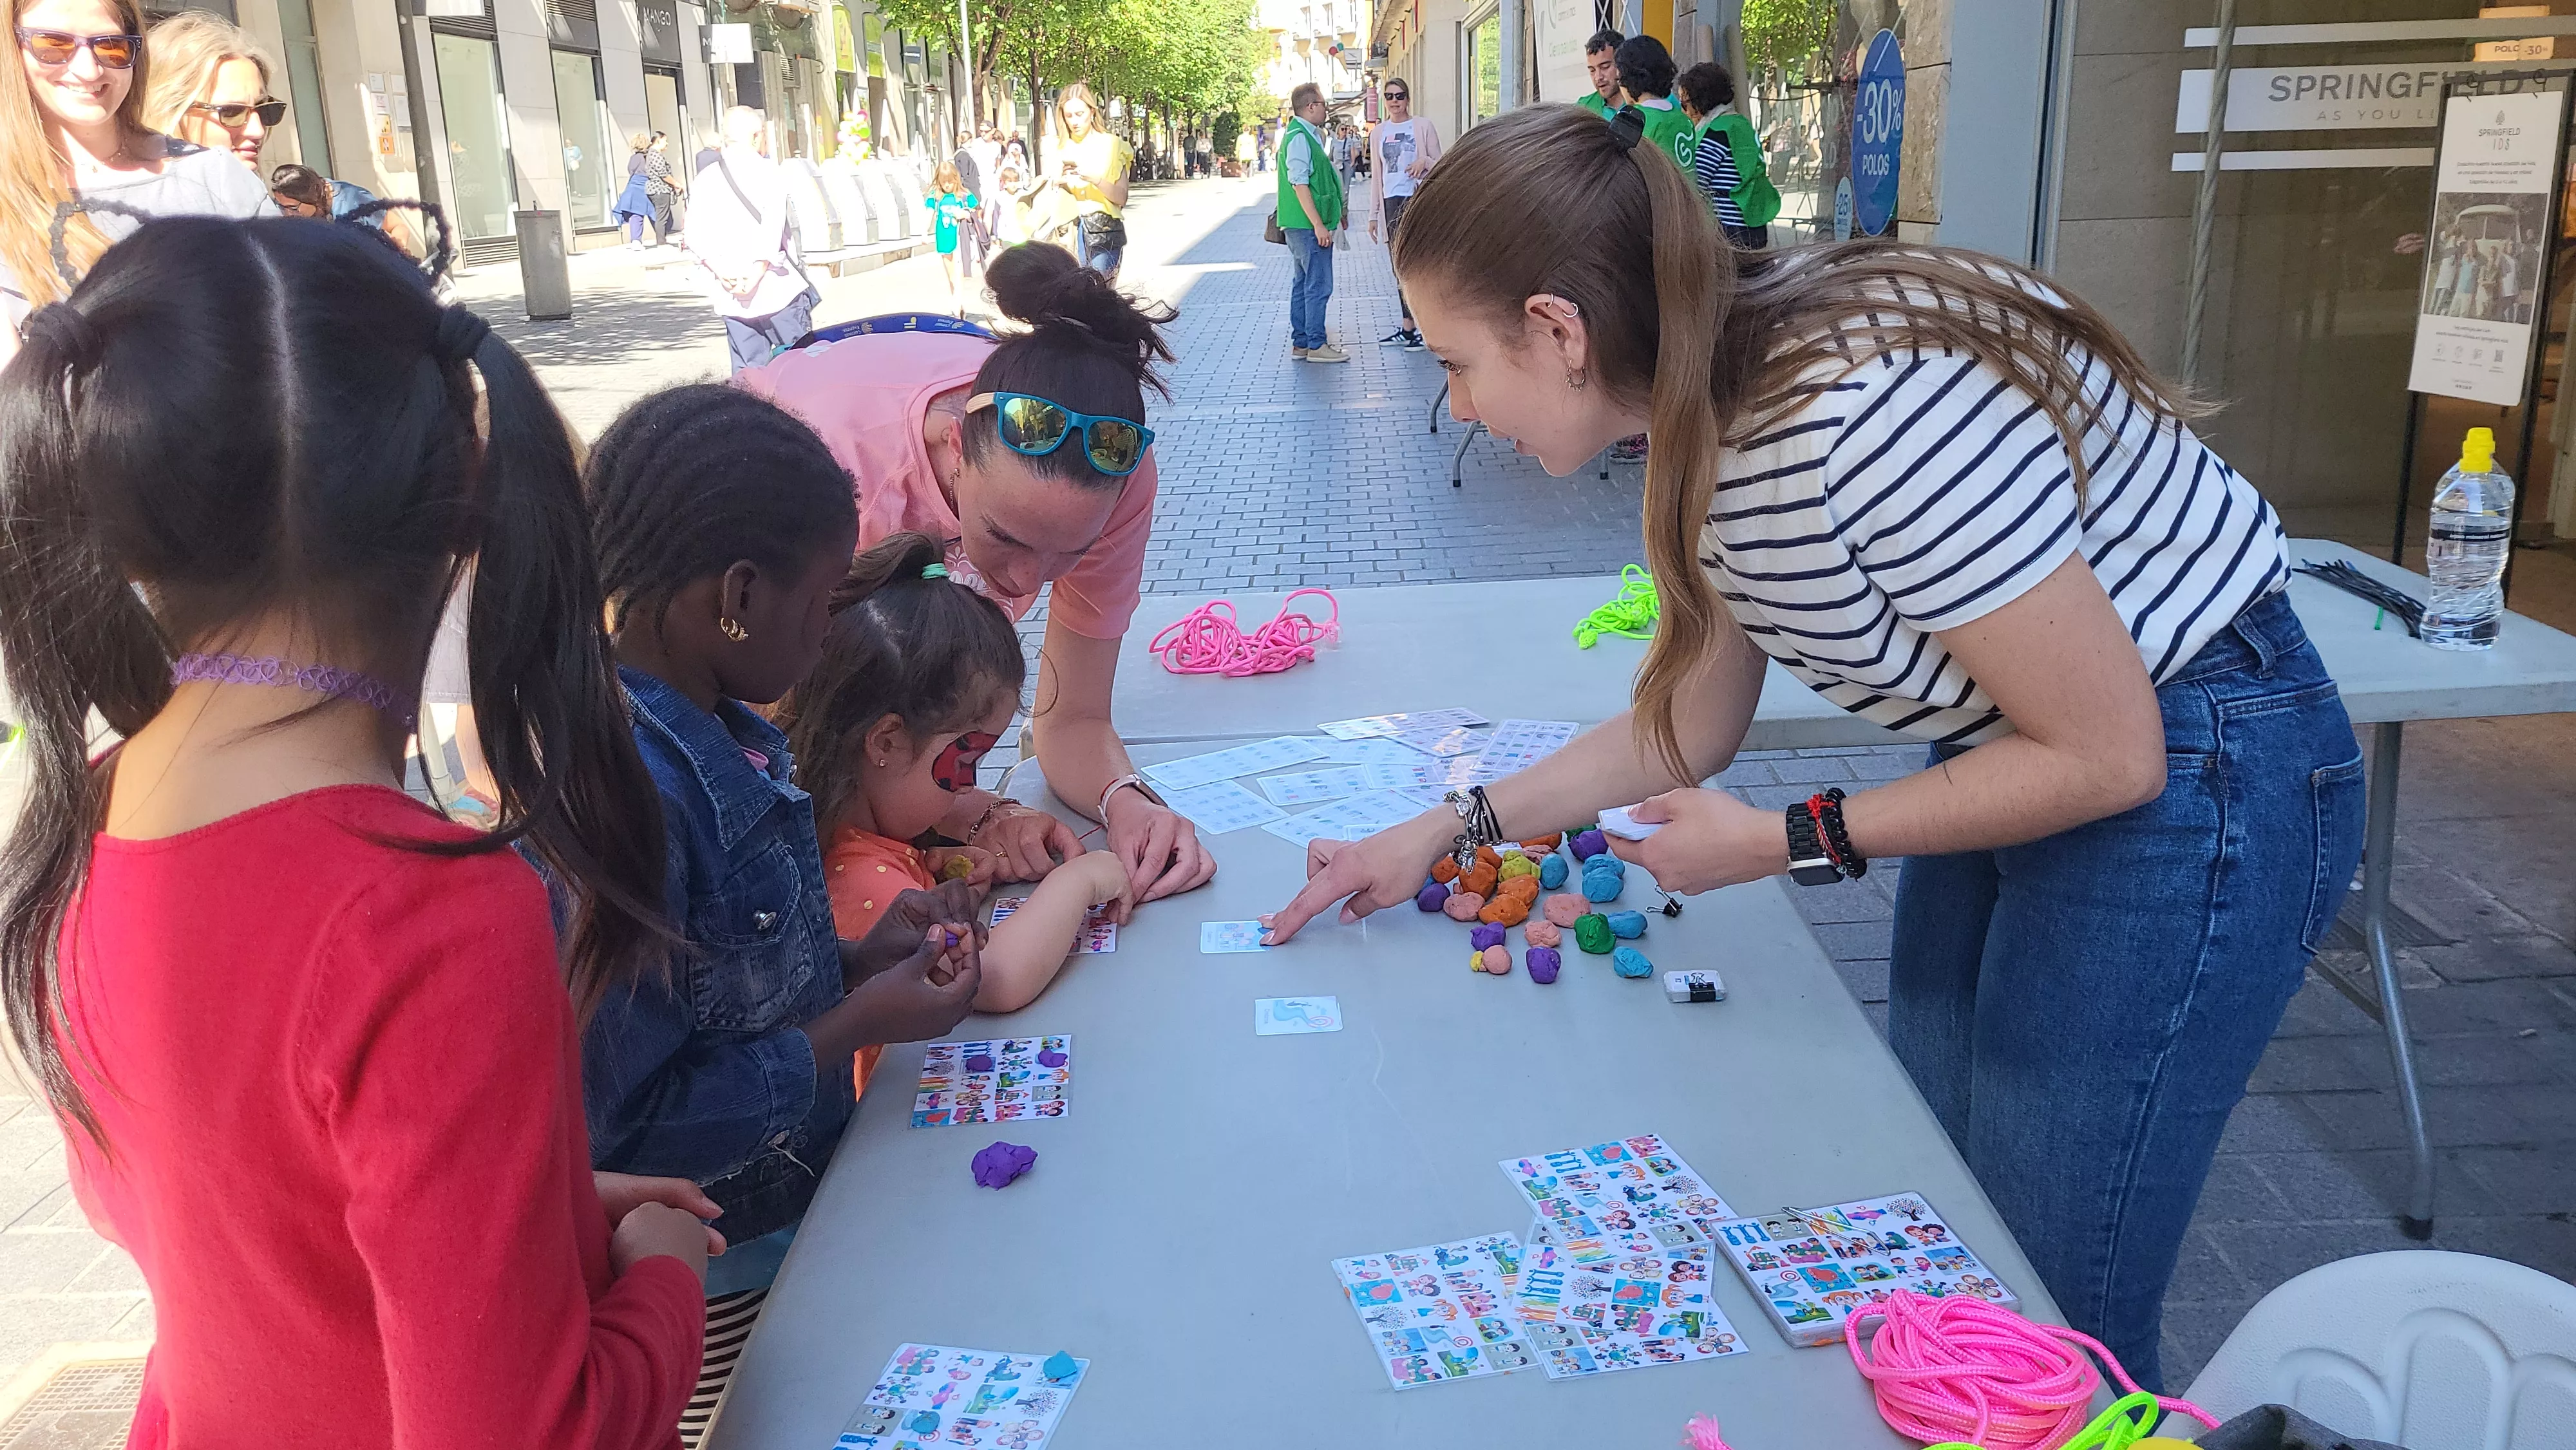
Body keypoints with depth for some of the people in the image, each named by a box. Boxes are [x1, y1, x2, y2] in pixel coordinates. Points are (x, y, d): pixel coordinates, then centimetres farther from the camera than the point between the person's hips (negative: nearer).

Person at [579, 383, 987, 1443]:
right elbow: (614, 1125, -27)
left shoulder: (720, 730, -3)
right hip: (710, 1284, -8)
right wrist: (851, 1031, -22)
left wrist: (855, 962, -4)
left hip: (792, 1199, 8)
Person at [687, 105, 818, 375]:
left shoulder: (706, 178, 10)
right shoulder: (766, 171, -4)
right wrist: (756, 274, -15)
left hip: (730, 297, 5)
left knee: (748, 369, 6)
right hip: (777, 290, -5)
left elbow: (696, 235, 2)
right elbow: (772, 229, -15)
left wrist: (720, 271, -5)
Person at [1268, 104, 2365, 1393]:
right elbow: (1689, 729, 7)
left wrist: (1790, 842, -16)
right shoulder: (1712, 409, -5)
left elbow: (2106, 755, -23)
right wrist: (1452, 832, 3)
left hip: (2185, 781, -8)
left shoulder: (1868, 413, -32)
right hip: (2009, 746, 8)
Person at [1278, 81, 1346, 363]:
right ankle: (1316, 345, -5)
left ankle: (1300, 343, 18)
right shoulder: (1299, 138, -15)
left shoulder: (1309, 135, 17)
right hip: (1308, 224, -11)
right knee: (1318, 285, -8)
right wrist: (1318, 225, -22)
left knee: (1304, 282, 13)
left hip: (1303, 226, 11)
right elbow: (1300, 184, -20)